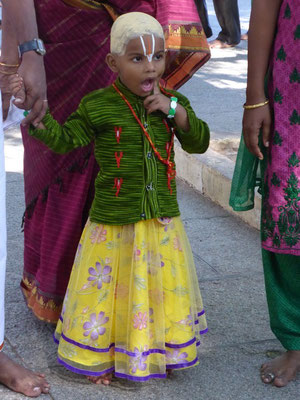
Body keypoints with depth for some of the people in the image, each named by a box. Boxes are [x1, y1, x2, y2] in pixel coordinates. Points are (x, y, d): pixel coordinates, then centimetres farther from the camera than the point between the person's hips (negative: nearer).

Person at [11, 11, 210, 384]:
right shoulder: (98, 106, -10)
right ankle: (99, 356, 29)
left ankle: (162, 350, 37)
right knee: (108, 288, 8)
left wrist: (175, 111, -16)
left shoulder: (174, 104, 2)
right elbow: (64, 139, -8)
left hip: (163, 222, 3)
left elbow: (199, 143, -1)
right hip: (113, 224, -3)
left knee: (164, 286, 15)